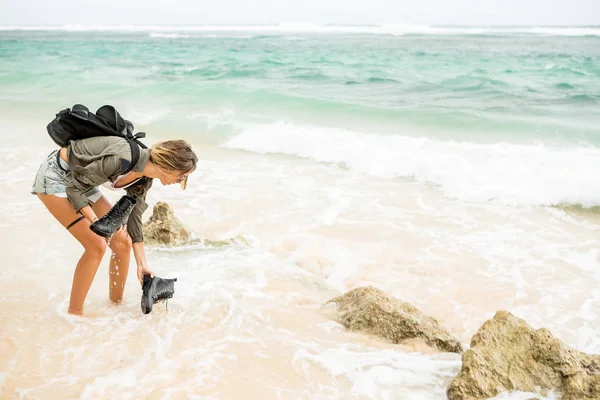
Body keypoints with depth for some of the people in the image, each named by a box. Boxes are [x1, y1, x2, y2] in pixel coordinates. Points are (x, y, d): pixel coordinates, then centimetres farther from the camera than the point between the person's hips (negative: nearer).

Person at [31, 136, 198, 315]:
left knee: (122, 241, 2)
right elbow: (75, 187, -24)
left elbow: (134, 220, 5)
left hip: (78, 180, 8)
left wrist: (142, 265, 6)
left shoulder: (144, 179, -6)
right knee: (96, 245, -15)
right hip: (54, 177, -8)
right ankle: (74, 313, 0)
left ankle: (116, 305, 19)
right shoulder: (124, 158, -33)